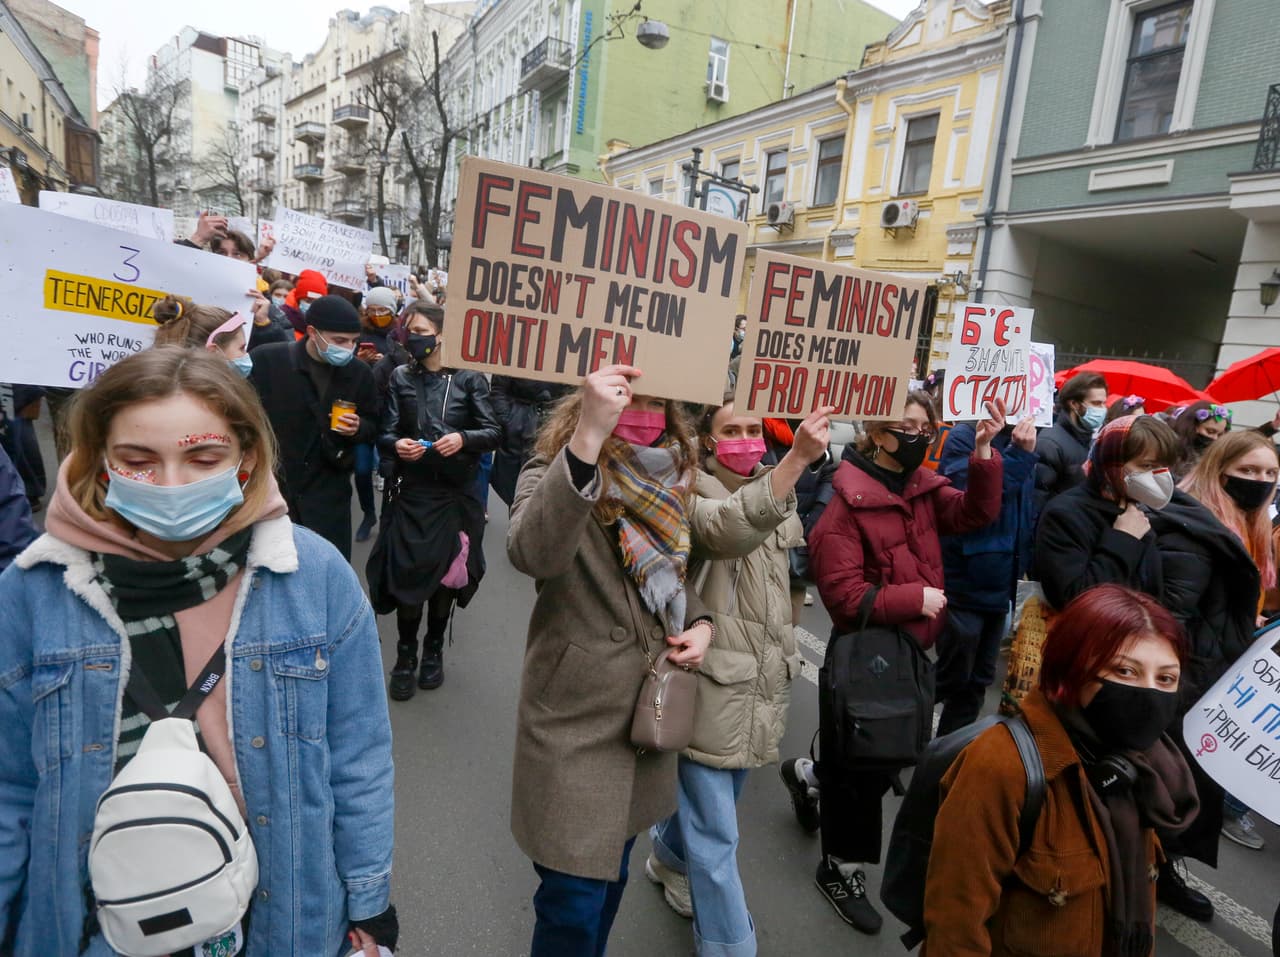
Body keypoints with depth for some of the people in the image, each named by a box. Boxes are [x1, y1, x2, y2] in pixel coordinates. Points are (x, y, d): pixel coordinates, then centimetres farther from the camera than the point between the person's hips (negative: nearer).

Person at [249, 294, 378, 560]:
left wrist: (358, 428, -10)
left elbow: (373, 425, 13)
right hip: (270, 486, -1)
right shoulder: (267, 360, -8)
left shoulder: (359, 372, 2)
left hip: (329, 492, 2)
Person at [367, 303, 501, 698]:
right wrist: (397, 445, -23)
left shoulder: (469, 379, -2)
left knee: (445, 576, 10)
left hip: (456, 495, 0)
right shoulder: (400, 378, 3)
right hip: (411, 493, 1)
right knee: (406, 575, -1)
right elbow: (384, 435, 0)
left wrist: (464, 438, -23)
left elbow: (494, 433, -4)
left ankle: (434, 650, 31)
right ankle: (405, 656, 20)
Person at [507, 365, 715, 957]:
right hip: (576, 715, -6)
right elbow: (531, 554, -40)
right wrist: (588, 436, -49)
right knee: (573, 904, 3)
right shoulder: (558, 469, -17)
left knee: (610, 872, 24)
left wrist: (700, 621, -4)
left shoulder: (671, 476, 2)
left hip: (649, 707, 6)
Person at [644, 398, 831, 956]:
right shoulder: (692, 494, -12)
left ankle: (669, 857, 51)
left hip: (760, 680, 7)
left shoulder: (774, 491, 10)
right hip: (711, 684, -7)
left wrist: (783, 657, 14)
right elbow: (727, 529, -37)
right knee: (716, 835, -1)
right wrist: (798, 457, -46)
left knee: (708, 801, 25)